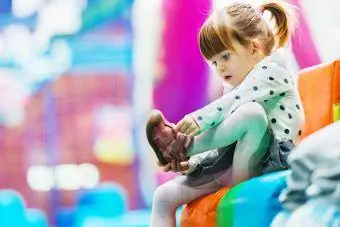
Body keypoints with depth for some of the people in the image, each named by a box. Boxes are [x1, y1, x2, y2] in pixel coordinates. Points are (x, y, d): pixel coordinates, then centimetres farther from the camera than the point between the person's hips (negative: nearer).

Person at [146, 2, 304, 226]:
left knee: (250, 111, -35)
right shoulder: (237, 94, 24)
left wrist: (200, 118, -31)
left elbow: (236, 101, -20)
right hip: (232, 162, 9)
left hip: (268, 162, -9)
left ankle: (184, 147, -17)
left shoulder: (273, 69, 0)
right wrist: (191, 163, 3)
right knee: (165, 195, -2)